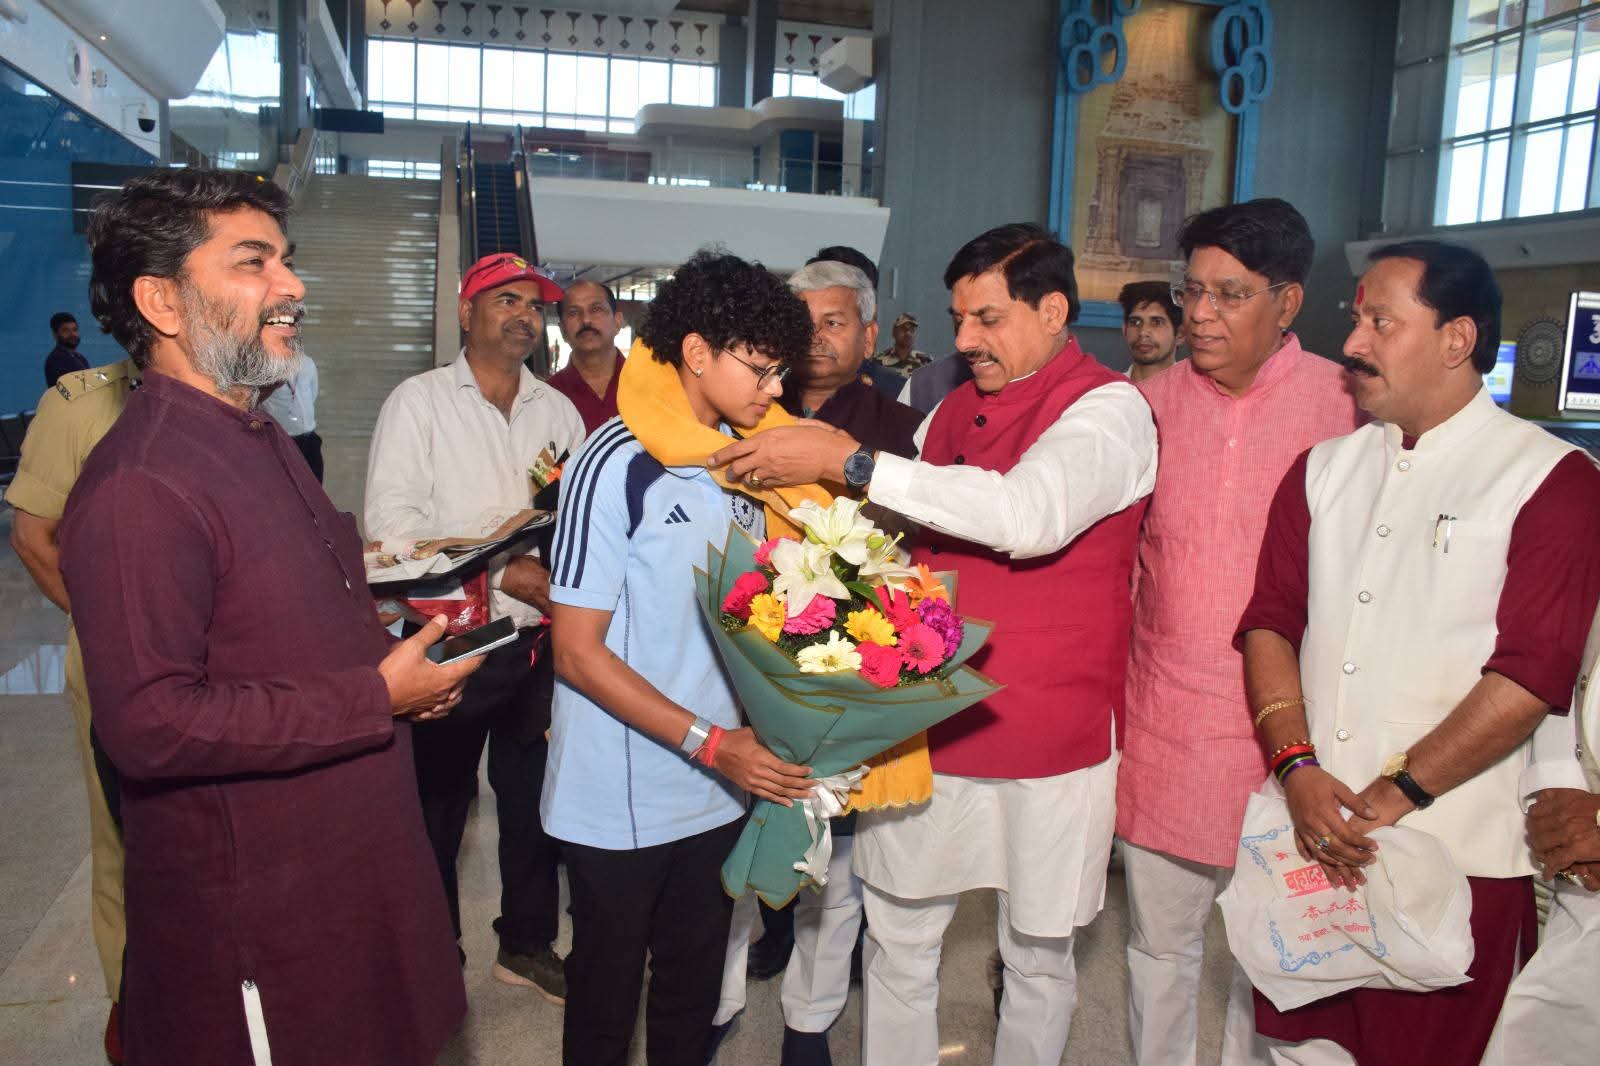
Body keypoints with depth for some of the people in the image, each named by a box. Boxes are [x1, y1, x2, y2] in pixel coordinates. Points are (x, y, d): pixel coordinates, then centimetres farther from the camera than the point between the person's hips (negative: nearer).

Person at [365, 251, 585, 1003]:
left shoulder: (559, 411, 10)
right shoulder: (418, 401, -2)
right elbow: (391, 523, -12)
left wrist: (562, 581, -14)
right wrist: (504, 572, -18)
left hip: (538, 640, 4)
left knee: (533, 796, 15)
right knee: (438, 803, 9)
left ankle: (528, 942, 33)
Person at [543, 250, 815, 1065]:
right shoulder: (616, 466, -16)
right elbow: (577, 652, -16)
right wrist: (709, 743, -21)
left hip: (719, 790, 6)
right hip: (622, 804, -5)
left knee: (693, 995, 20)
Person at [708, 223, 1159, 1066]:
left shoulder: (1109, 410, -11)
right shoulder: (954, 410, 9)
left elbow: (1029, 515, -31)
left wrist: (848, 460, -29)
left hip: (1048, 736, -5)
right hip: (929, 726, 6)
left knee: (1037, 955, 13)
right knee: (897, 941, 14)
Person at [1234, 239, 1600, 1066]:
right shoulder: (1324, 468, 9)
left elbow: (1529, 676, -13)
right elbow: (1268, 623, 4)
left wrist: (1391, 796, -15)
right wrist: (1297, 770, -9)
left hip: (1456, 858, -4)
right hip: (1311, 839, 5)